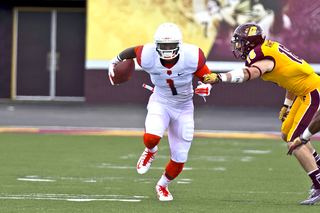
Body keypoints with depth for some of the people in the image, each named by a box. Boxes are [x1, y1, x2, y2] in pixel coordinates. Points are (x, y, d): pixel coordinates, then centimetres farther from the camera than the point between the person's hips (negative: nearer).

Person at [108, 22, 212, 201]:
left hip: (183, 109, 1)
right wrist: (115, 61, 11)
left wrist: (206, 87, -33)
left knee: (179, 159, 2)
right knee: (151, 137, -32)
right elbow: (133, 51, -1)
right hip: (160, 104, -1)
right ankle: (151, 152, 8)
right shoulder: (148, 56, -24)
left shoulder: (192, 57, -26)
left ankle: (162, 186, 35)